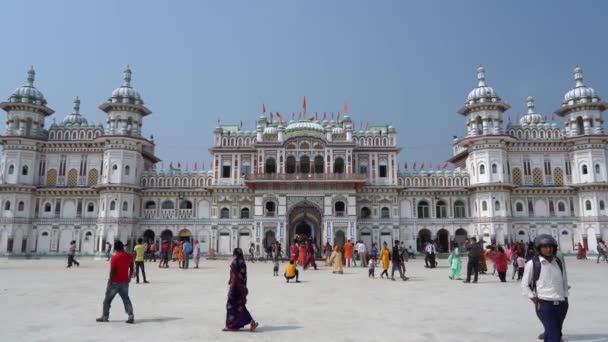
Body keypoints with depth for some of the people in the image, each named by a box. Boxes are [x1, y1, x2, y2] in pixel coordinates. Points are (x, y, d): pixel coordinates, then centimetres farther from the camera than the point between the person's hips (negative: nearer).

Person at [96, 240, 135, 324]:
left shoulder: (115, 258, -15)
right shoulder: (129, 256, 2)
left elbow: (112, 272, -16)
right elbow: (131, 269, 7)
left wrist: (109, 283, -10)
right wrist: (129, 278, 20)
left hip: (115, 282, -5)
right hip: (125, 282, 5)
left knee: (107, 299, 13)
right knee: (126, 299, 9)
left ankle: (105, 316, 22)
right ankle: (131, 316, -2)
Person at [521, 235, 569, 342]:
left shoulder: (558, 262, 7)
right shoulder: (532, 264, -10)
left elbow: (564, 280, 21)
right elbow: (525, 285, -5)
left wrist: (565, 297, 12)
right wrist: (535, 301, -10)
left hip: (561, 304, 6)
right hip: (544, 305, -6)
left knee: (554, 333, 18)